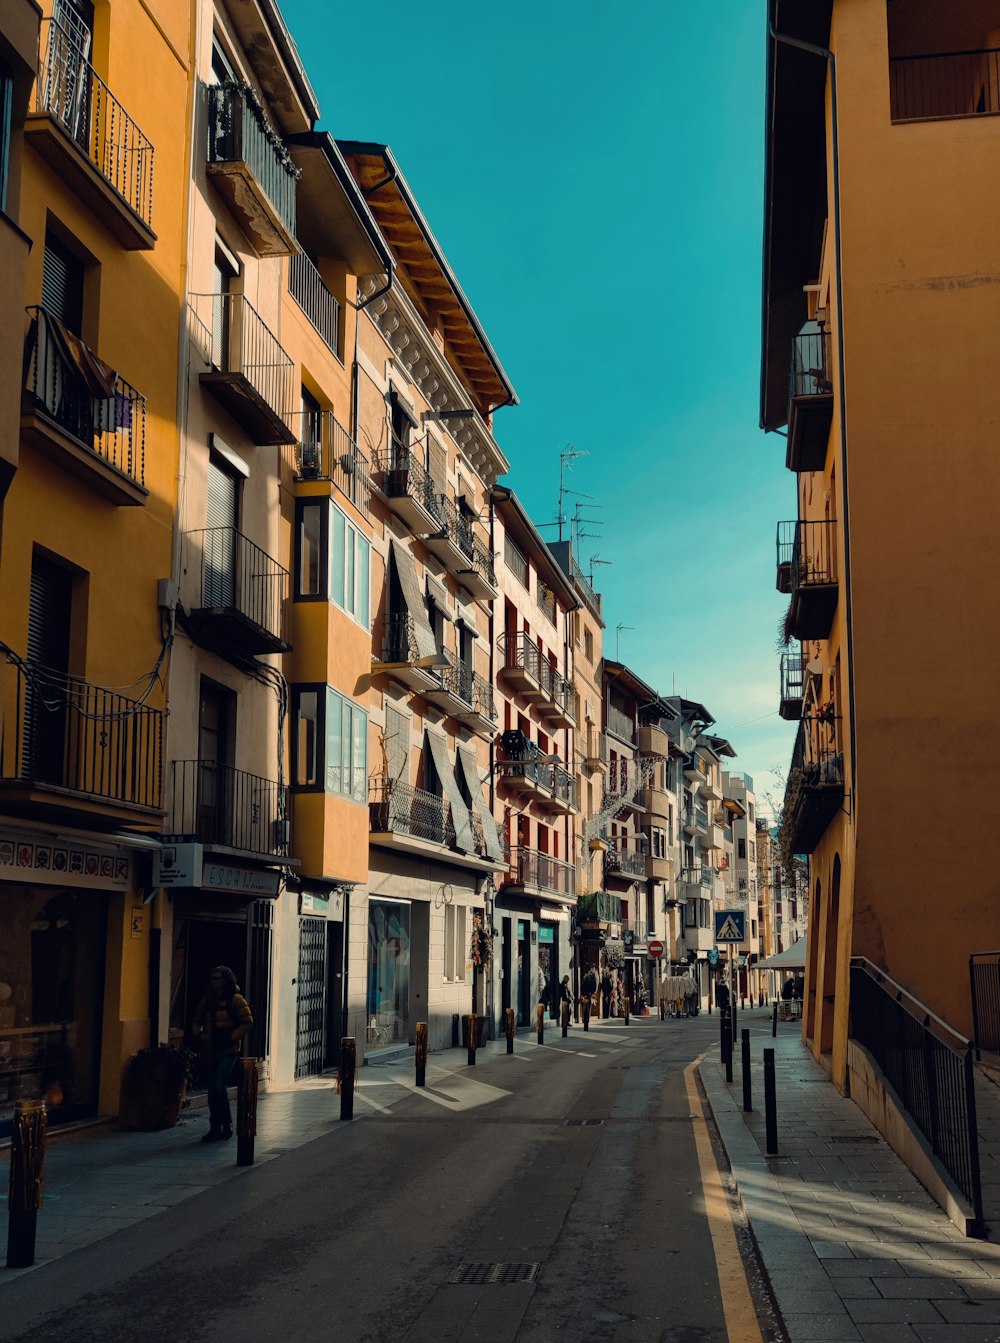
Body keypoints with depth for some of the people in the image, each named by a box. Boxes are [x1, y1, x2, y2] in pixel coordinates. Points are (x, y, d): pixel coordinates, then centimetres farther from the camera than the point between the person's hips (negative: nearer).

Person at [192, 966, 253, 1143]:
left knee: (218, 1086, -17)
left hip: (228, 1051, -6)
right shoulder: (207, 1001, 12)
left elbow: (247, 1022, -7)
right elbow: (197, 1021, 23)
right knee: (213, 1089, 10)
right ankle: (215, 1129, 19)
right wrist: (199, 1035, 4)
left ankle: (226, 1125, -5)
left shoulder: (235, 1000, -6)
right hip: (211, 1051, 6)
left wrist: (231, 1037, -14)